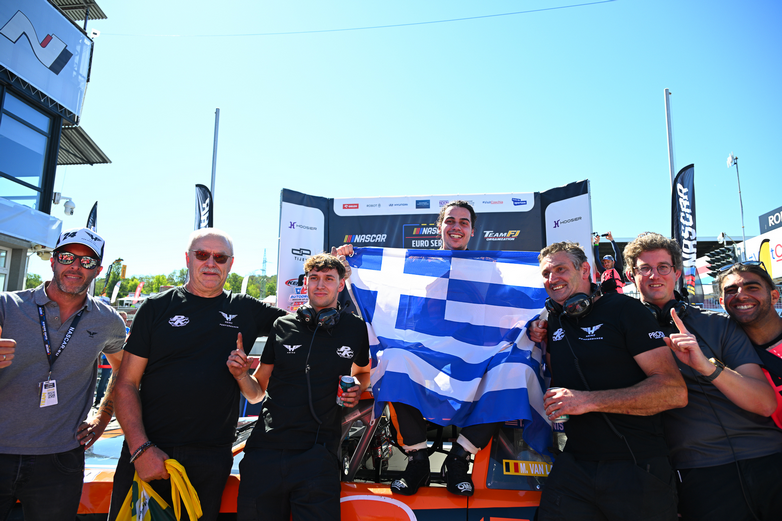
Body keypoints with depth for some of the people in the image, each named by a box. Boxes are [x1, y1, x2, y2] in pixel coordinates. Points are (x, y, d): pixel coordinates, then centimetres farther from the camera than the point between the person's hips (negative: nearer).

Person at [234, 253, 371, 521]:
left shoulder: (355, 328, 3)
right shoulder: (282, 327, 6)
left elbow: (362, 371, 23)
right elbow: (257, 392, 13)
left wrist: (357, 388, 0)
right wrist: (241, 374, -8)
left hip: (318, 456, -1)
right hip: (266, 450, 2)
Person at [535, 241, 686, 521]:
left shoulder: (622, 309, -8)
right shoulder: (555, 320, 10)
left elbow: (675, 392, -16)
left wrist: (589, 400, -22)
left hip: (638, 468, -4)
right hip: (575, 464, 5)